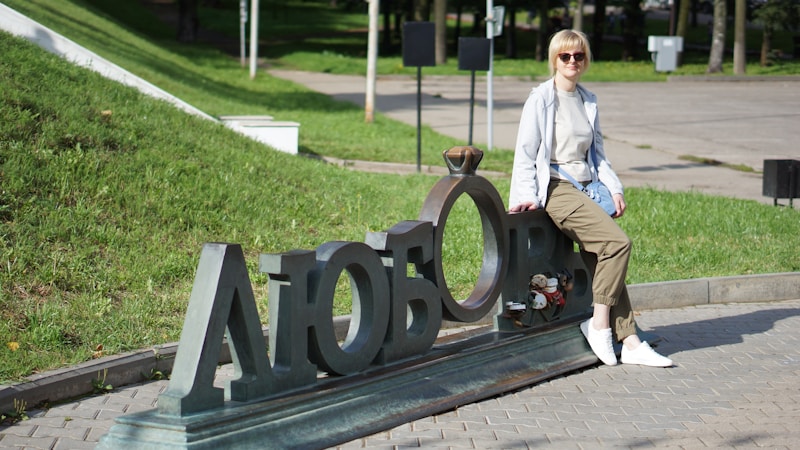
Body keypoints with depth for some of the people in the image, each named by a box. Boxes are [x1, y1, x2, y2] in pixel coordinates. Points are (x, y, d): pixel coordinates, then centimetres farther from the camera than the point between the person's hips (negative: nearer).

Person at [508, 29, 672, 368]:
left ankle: (629, 341, -3)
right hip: (556, 189, -6)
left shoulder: (588, 101, 16)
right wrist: (528, 196, -14)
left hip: (588, 189, 7)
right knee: (618, 242, -22)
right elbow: (525, 153, -4)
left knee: (604, 261, -3)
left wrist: (614, 188, 9)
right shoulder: (541, 98, -3)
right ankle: (599, 323, -12)